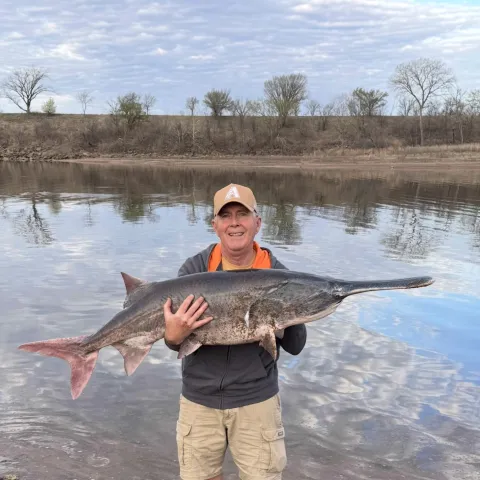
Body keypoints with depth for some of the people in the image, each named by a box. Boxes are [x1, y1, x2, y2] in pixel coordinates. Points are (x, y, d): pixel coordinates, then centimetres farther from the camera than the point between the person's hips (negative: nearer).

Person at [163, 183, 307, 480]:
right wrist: (174, 337, -32)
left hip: (257, 400, 0)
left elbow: (295, 347, -8)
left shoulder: (275, 273, -10)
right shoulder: (194, 269, -10)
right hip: (199, 400, 1)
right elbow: (176, 335, -9)